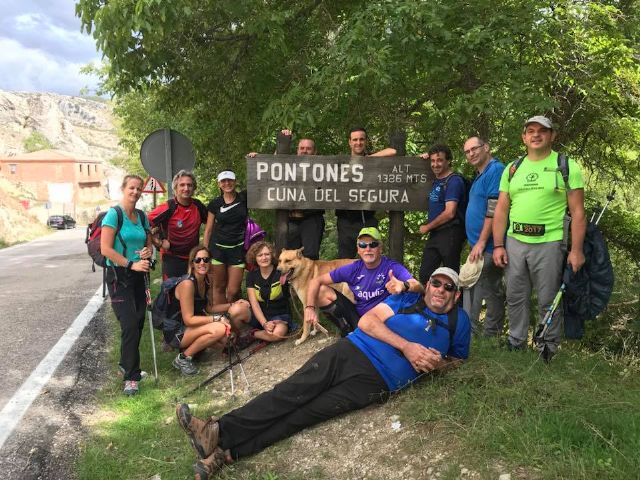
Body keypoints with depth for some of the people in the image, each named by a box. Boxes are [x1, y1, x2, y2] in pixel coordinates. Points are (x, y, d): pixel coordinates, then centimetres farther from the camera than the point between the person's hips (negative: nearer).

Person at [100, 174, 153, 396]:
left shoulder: (142, 216, 8)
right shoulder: (114, 214, -10)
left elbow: (149, 243, 19)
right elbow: (106, 249, -16)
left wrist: (148, 252, -4)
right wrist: (131, 264, -20)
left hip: (138, 277, 6)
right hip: (119, 277, -6)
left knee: (138, 324, 9)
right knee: (130, 326, -12)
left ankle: (127, 366, 28)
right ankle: (130, 377, -2)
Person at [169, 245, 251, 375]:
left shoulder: (205, 281, 2)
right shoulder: (187, 284, -23)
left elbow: (207, 308, 12)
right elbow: (189, 319, -24)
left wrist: (233, 305, 3)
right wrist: (217, 318, -23)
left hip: (194, 326, 8)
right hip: (176, 332, -8)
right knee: (218, 329, -30)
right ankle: (183, 358, -12)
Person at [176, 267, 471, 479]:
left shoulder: (458, 321, 17)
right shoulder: (408, 298, 16)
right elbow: (366, 322, 5)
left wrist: (437, 363, 4)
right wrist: (406, 346, -8)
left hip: (374, 381, -2)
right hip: (350, 350, 2)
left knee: (303, 415, -15)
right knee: (289, 393, -17)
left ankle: (225, 453, -25)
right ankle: (218, 430, -23)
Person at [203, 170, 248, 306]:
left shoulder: (244, 198, 2)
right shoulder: (215, 204, 4)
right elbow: (208, 230, 7)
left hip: (238, 249, -1)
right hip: (218, 249, 1)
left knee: (233, 291, -2)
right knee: (218, 287, 5)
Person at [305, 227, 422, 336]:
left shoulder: (393, 268, -17)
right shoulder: (354, 269, -5)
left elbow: (419, 288, -33)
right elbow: (317, 281, -3)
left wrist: (404, 286, -58)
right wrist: (310, 307, -21)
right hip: (357, 315, 5)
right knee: (321, 291, -7)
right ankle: (349, 332, 2)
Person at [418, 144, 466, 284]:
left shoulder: (454, 181, -12)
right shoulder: (436, 181, 13)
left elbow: (449, 213, -19)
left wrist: (427, 227, -7)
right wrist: (425, 159, 18)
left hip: (449, 234, -9)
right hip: (435, 234, 9)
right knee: (425, 275, 8)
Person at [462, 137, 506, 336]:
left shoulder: (495, 170, -14)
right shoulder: (480, 175, 17)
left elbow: (494, 211, -20)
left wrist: (481, 242, -20)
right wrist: (475, 243, 18)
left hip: (487, 246, -10)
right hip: (477, 245, 10)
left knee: (490, 291, -2)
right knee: (472, 290, 16)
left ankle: (491, 336, 8)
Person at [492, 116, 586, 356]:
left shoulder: (567, 166, 0)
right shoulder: (512, 169, 11)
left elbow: (577, 211, -3)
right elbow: (501, 209, 10)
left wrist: (576, 250, -10)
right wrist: (498, 246, 2)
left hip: (549, 244, -4)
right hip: (514, 243, 4)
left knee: (549, 301, 5)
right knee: (515, 298, 12)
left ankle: (548, 350, 21)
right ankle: (515, 345, 26)